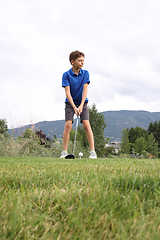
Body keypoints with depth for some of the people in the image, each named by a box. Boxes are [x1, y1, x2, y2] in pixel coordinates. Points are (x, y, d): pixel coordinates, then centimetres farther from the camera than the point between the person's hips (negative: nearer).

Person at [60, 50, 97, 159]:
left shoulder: (85, 73, -2)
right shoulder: (66, 75, -8)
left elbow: (85, 90, -9)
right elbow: (67, 92, -14)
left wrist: (81, 105, -20)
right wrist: (74, 107, -24)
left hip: (82, 103, 1)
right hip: (70, 103, -1)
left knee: (86, 125, -13)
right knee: (68, 125, -14)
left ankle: (93, 151, -8)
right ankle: (64, 152, -4)